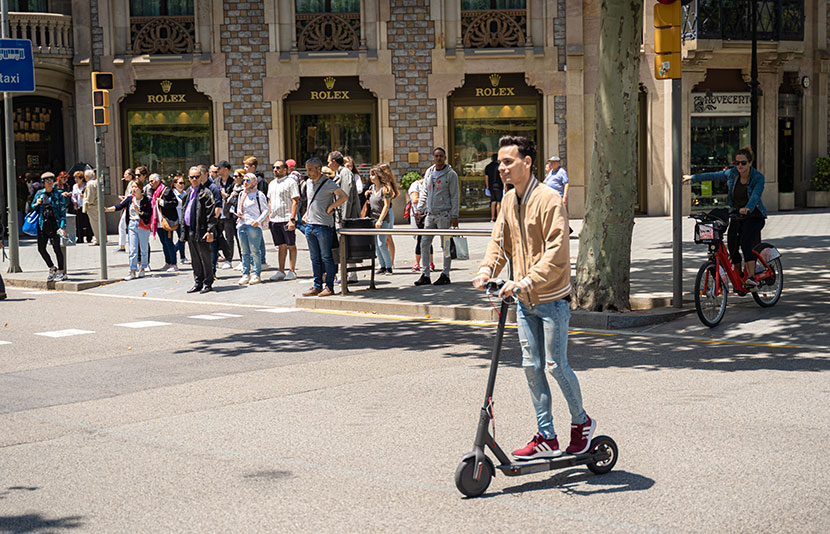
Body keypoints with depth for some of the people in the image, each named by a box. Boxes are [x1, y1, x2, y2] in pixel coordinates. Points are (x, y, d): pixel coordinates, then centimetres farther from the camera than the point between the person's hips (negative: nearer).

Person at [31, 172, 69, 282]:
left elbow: (63, 210, -4)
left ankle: (61, 272, 6)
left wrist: (63, 226, -13)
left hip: (54, 223, -4)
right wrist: (37, 204, -3)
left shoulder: (58, 194, -1)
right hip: (42, 224, 5)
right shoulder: (39, 194, 10)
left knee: (56, 247, -4)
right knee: (41, 248, 4)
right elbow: (33, 206, 22)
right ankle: (52, 268, 22)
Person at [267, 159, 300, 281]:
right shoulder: (272, 184, 17)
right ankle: (280, 271, 13)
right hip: (274, 220, 7)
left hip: (286, 219, -6)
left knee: (291, 246, 0)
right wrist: (269, 218, 14)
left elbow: (295, 202, -11)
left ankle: (292, 271, 3)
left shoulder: (290, 182, -6)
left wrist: (292, 219, -18)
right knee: (281, 246, 10)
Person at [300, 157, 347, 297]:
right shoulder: (309, 183, 13)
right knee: (315, 258, 10)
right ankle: (317, 287, 14)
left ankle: (329, 287, 2)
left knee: (326, 257, -3)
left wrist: (330, 208, -15)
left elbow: (344, 197, -20)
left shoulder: (328, 184, -10)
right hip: (310, 225, 7)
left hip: (324, 226, -7)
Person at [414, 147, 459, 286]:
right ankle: (425, 274, 9)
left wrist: (454, 216, -10)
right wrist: (419, 208, 8)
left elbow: (454, 196, -5)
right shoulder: (429, 173, 14)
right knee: (424, 244, 3)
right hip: (430, 214, 6)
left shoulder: (451, 174, -2)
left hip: (444, 214, -6)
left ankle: (445, 274, 6)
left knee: (446, 245, -1)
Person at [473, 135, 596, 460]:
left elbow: (556, 253, -24)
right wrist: (487, 269, -11)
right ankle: (547, 438, 16)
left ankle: (581, 422, 24)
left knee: (556, 365, -1)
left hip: (552, 299, -7)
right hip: (524, 300, 7)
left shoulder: (548, 200, -17)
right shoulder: (508, 201, 7)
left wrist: (527, 282, -33)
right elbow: (499, 240, 9)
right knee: (532, 366, 7)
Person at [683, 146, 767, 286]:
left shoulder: (758, 178, -16)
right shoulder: (732, 173, -2)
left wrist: (747, 208, -53)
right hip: (737, 216, 5)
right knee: (732, 248, -5)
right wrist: (692, 177, 18)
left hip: (754, 217, -5)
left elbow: (755, 195, -34)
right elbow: (713, 176, 11)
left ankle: (751, 277, -35)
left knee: (746, 242, -28)